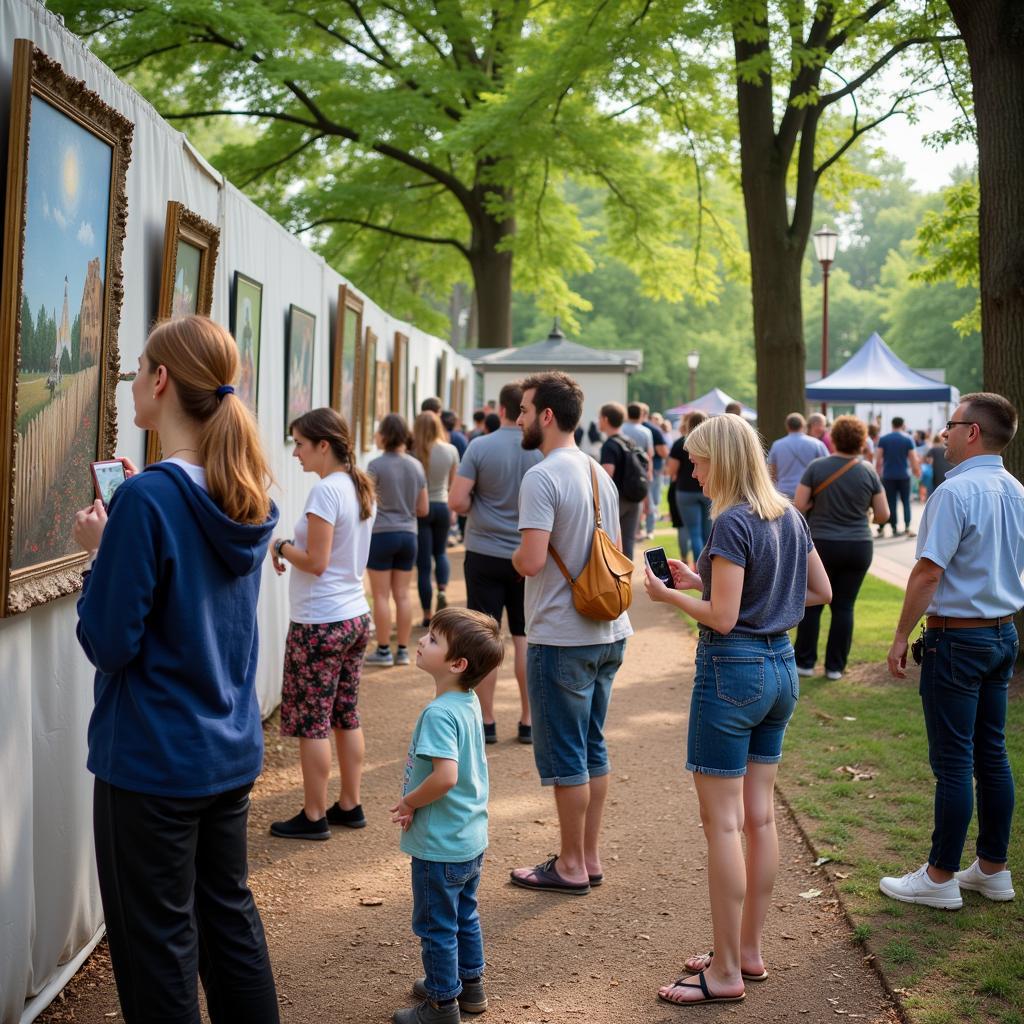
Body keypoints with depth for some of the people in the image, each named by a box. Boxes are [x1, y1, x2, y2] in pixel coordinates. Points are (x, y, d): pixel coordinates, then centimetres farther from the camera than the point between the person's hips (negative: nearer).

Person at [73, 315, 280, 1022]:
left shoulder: (149, 499, -21)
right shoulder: (246, 497, 3)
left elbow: (108, 644, -18)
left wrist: (99, 551, -6)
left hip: (153, 759, -7)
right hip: (232, 751, 7)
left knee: (158, 941, 6)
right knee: (230, 913, 20)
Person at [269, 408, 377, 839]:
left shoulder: (325, 491, -18)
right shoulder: (361, 489, 9)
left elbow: (316, 562, -19)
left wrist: (280, 547, -4)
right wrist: (293, 549, 8)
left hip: (320, 623, -9)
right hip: (355, 616, 9)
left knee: (311, 722, 1)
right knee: (346, 716, 16)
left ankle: (314, 816, 9)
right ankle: (349, 806, 24)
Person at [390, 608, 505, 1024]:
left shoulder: (438, 713, -27)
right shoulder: (469, 703, 0)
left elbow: (445, 775, -37)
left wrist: (409, 802, -19)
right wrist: (417, 801, 3)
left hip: (439, 847, -9)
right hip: (471, 838, 9)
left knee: (436, 926, 9)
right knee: (464, 915, 24)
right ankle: (469, 984, 40)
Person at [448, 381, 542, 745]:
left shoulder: (480, 447, -9)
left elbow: (457, 501, -13)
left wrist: (479, 508, 8)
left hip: (485, 554, -1)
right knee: (525, 638, 10)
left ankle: (486, 721, 11)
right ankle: (528, 721, 15)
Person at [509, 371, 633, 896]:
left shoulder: (542, 478, -17)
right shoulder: (599, 473, 11)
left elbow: (532, 561, -23)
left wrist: (513, 556, -4)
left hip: (562, 638, -9)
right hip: (608, 632, 9)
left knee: (565, 755, 2)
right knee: (592, 748, 16)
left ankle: (571, 867, 11)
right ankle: (589, 857, 25)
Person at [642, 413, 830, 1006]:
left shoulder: (733, 523, -17)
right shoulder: (789, 517, 7)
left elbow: (722, 618, -21)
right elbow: (820, 591, 16)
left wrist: (668, 595, -4)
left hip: (733, 670, -9)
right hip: (781, 667, 9)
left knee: (723, 822, -2)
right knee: (760, 815, 14)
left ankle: (725, 974, 5)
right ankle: (749, 951, 25)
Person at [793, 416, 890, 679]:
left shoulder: (817, 467, -8)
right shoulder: (868, 472, -3)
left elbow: (799, 505, -10)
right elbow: (883, 515, 0)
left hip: (821, 545, -1)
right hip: (859, 547, 1)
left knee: (811, 605, 9)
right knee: (844, 606, 7)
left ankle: (805, 662, 13)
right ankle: (835, 666, 10)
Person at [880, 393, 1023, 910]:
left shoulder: (956, 492, -18)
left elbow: (928, 573, -21)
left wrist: (901, 636, -13)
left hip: (957, 638, -8)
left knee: (953, 762, -1)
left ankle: (940, 877, 8)